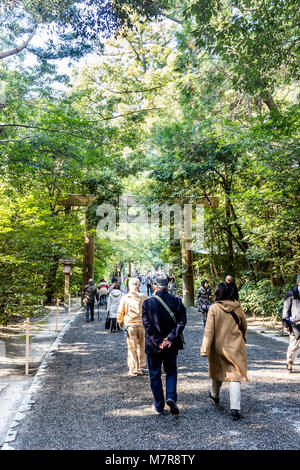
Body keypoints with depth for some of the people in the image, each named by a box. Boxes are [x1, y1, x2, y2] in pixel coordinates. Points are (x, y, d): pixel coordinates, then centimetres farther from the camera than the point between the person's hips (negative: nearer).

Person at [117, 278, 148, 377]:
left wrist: (120, 322, 21)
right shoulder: (143, 297, -2)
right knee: (141, 346, 18)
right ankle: (141, 367, 24)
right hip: (142, 324, 1)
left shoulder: (125, 298, -3)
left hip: (130, 325, -1)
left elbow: (120, 312, 4)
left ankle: (133, 370, 7)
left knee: (131, 348, 5)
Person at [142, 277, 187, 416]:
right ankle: (171, 397, 1)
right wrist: (171, 338, -12)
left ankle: (159, 406, 17)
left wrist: (158, 341, -12)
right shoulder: (176, 301, -4)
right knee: (171, 371, 20)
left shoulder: (147, 303, -8)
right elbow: (182, 321, -10)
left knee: (155, 375, 12)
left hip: (153, 346, -1)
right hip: (172, 345, 2)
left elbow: (147, 325, -13)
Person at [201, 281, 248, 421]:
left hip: (219, 346, 0)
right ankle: (235, 409, -8)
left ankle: (215, 395, 46)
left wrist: (205, 349, -13)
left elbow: (209, 330, -16)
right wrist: (242, 339, 31)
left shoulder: (214, 308, -12)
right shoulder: (237, 307, -4)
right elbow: (244, 326, 11)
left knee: (218, 371, 22)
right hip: (236, 347, 0)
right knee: (235, 376, 0)